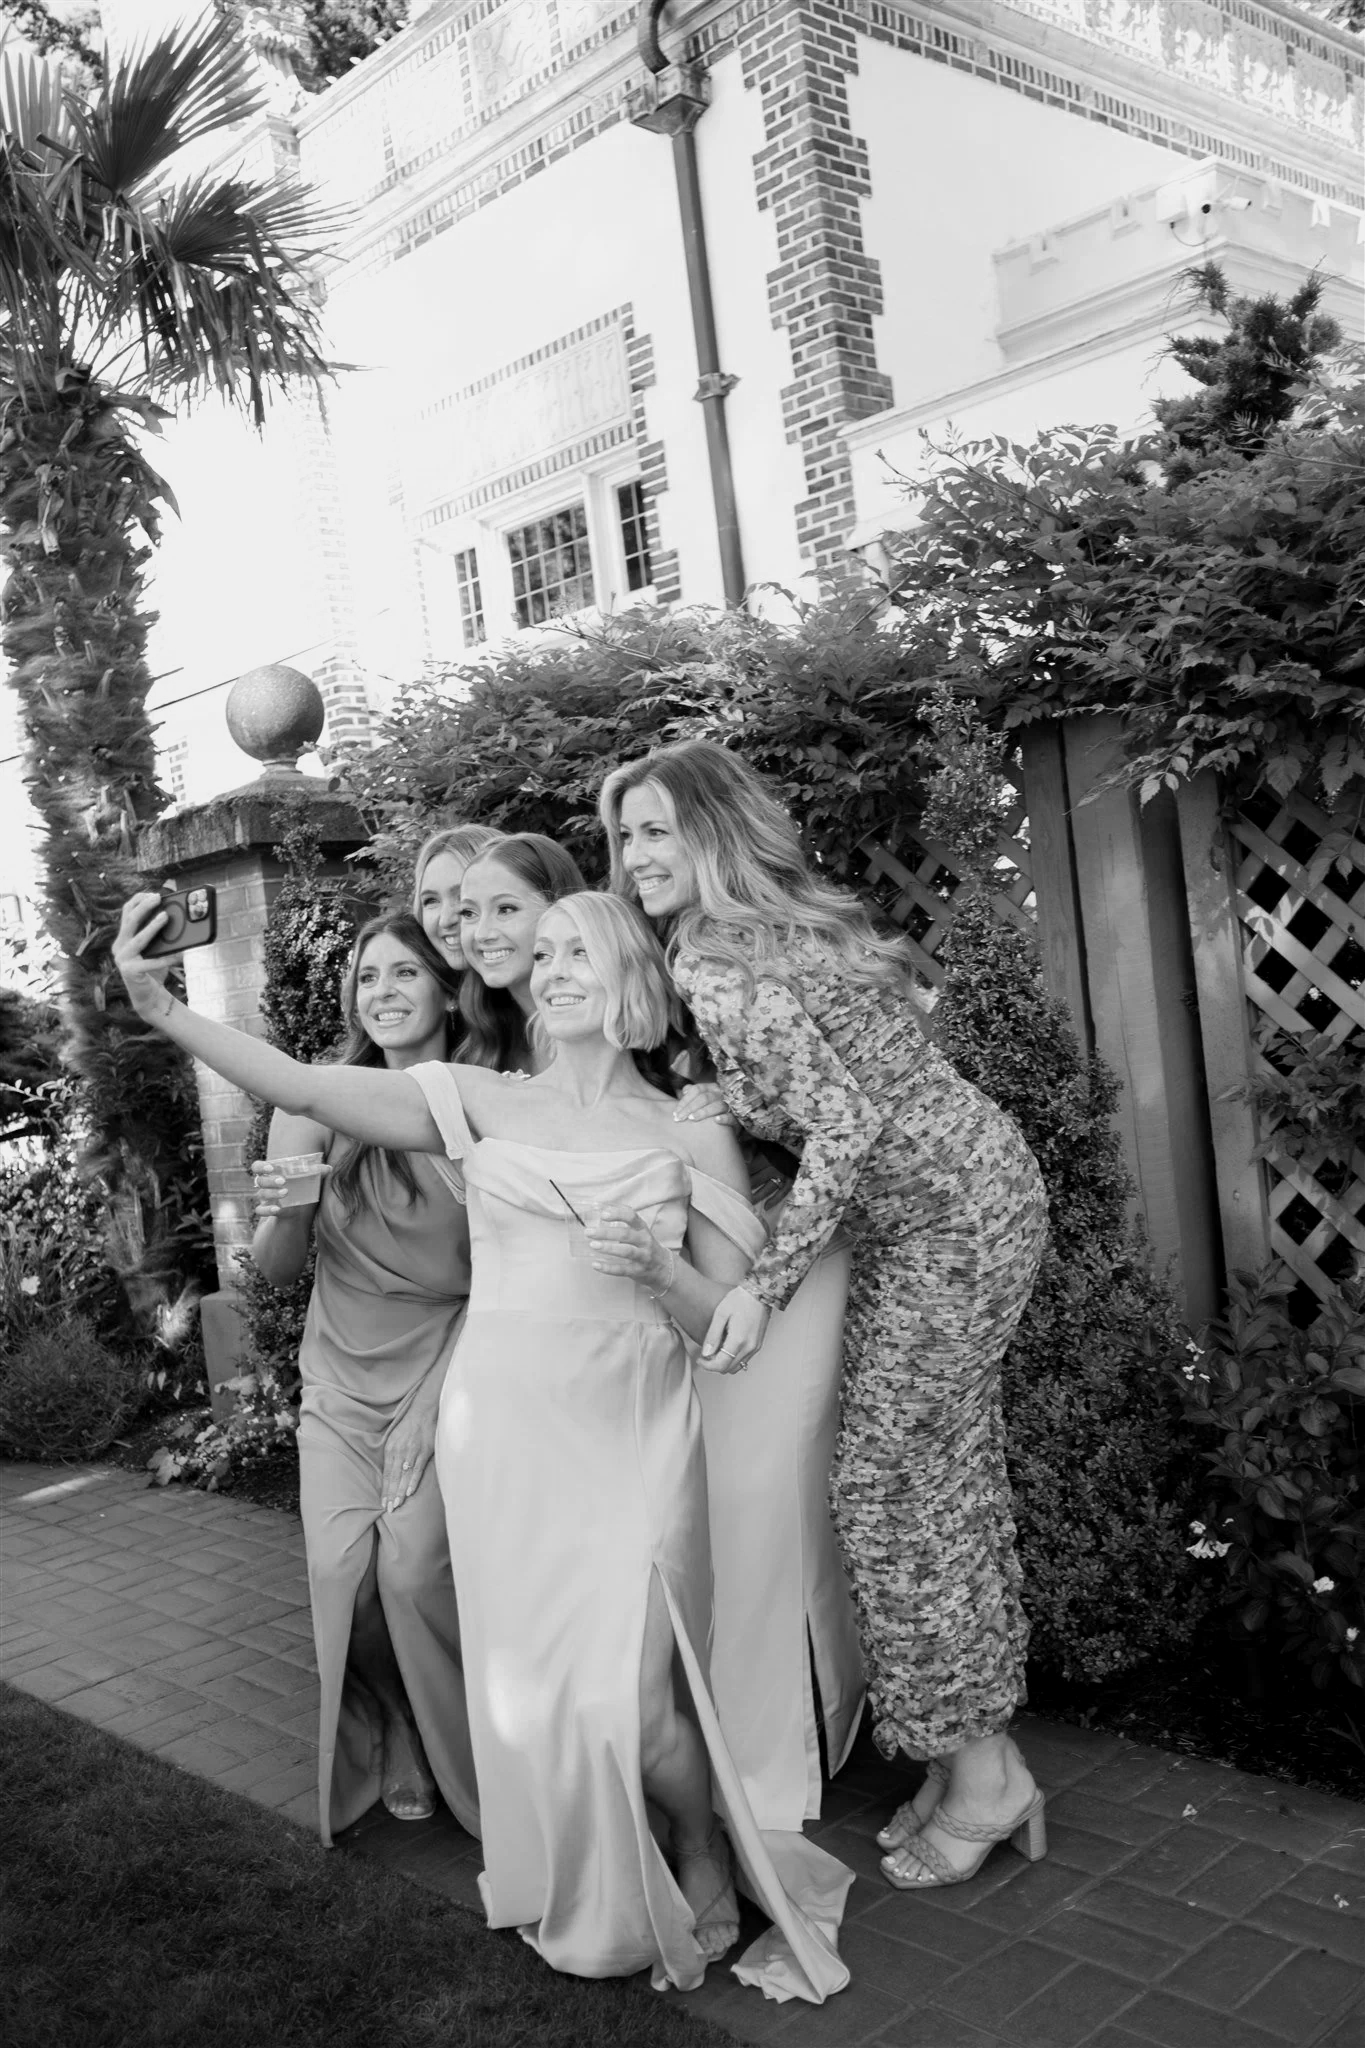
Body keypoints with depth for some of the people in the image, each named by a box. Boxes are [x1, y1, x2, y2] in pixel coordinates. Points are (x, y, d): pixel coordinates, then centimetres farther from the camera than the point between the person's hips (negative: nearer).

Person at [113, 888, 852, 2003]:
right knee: (532, 1683, 7)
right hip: (506, 1430, 2)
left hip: (636, 1432, -1)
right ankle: (592, 1909, 35)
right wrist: (164, 1009, -20)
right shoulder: (485, 1101, 3)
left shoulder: (692, 1133, 3)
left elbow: (733, 1316, 3)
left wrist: (656, 1268, -17)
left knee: (628, 1692, -8)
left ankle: (706, 1853, 25)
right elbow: (306, 1087, -9)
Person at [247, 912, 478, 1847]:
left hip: (446, 1365, -2)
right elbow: (279, 1272, -1)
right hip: (342, 1375, 2)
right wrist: (281, 1212, -21)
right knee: (342, 1568, -7)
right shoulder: (317, 1109, -6)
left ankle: (462, 1761, 15)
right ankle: (387, 1749, 21)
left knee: (415, 1566, -13)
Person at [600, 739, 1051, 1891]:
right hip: (968, 1193, 10)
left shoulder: (711, 964, -17)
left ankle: (980, 1777, 13)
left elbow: (845, 1122, -23)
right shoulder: (789, 921, 12)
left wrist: (765, 1283, -22)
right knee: (951, 1476, 14)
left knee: (890, 1488, -1)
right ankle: (980, 1762, 26)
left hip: (947, 1211, -10)